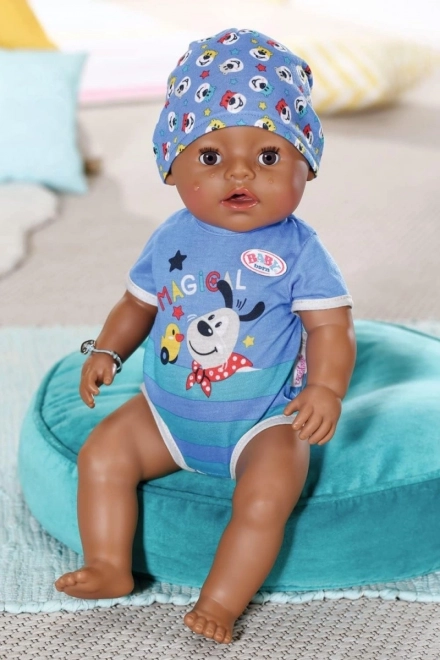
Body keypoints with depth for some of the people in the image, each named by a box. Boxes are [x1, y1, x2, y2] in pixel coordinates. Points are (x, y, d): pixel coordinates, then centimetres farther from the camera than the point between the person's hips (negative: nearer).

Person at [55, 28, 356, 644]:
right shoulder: (172, 241, -2)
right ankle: (110, 568, 2)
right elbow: (138, 302, 12)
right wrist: (107, 350, -1)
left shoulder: (298, 251, -13)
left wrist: (325, 388, -29)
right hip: (166, 412, 4)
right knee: (102, 453, -7)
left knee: (268, 495, -24)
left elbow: (331, 326, -13)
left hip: (262, 423, -4)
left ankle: (221, 600, -10)